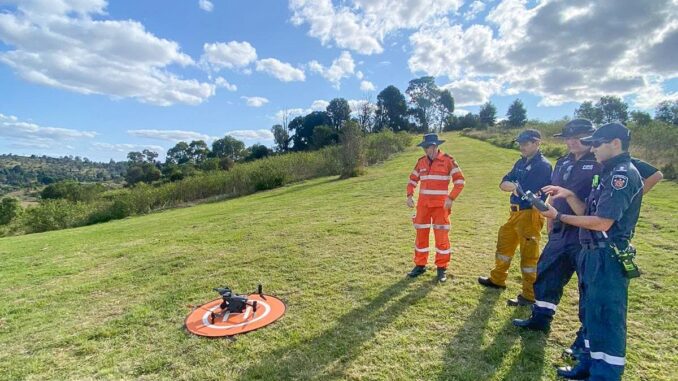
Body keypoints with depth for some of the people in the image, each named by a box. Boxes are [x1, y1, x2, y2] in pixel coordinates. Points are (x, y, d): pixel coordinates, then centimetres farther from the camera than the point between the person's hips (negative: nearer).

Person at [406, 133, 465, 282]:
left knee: (441, 236, 0)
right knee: (421, 234, 8)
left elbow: (460, 180, -7)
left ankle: (442, 268, 14)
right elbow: (413, 180, 16)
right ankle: (420, 265, 20)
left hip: (440, 205, -4)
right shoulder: (421, 161, 7)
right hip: (423, 204, 4)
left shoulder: (448, 160, -6)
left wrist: (451, 198, -17)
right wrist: (410, 196, 1)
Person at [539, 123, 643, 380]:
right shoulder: (609, 173, 14)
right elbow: (588, 214, 13)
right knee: (592, 315, 20)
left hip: (608, 259, -10)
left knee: (606, 320, 0)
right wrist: (569, 195, 0)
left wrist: (558, 216, -17)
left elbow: (602, 223, -23)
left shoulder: (623, 174, -17)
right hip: (594, 255, 10)